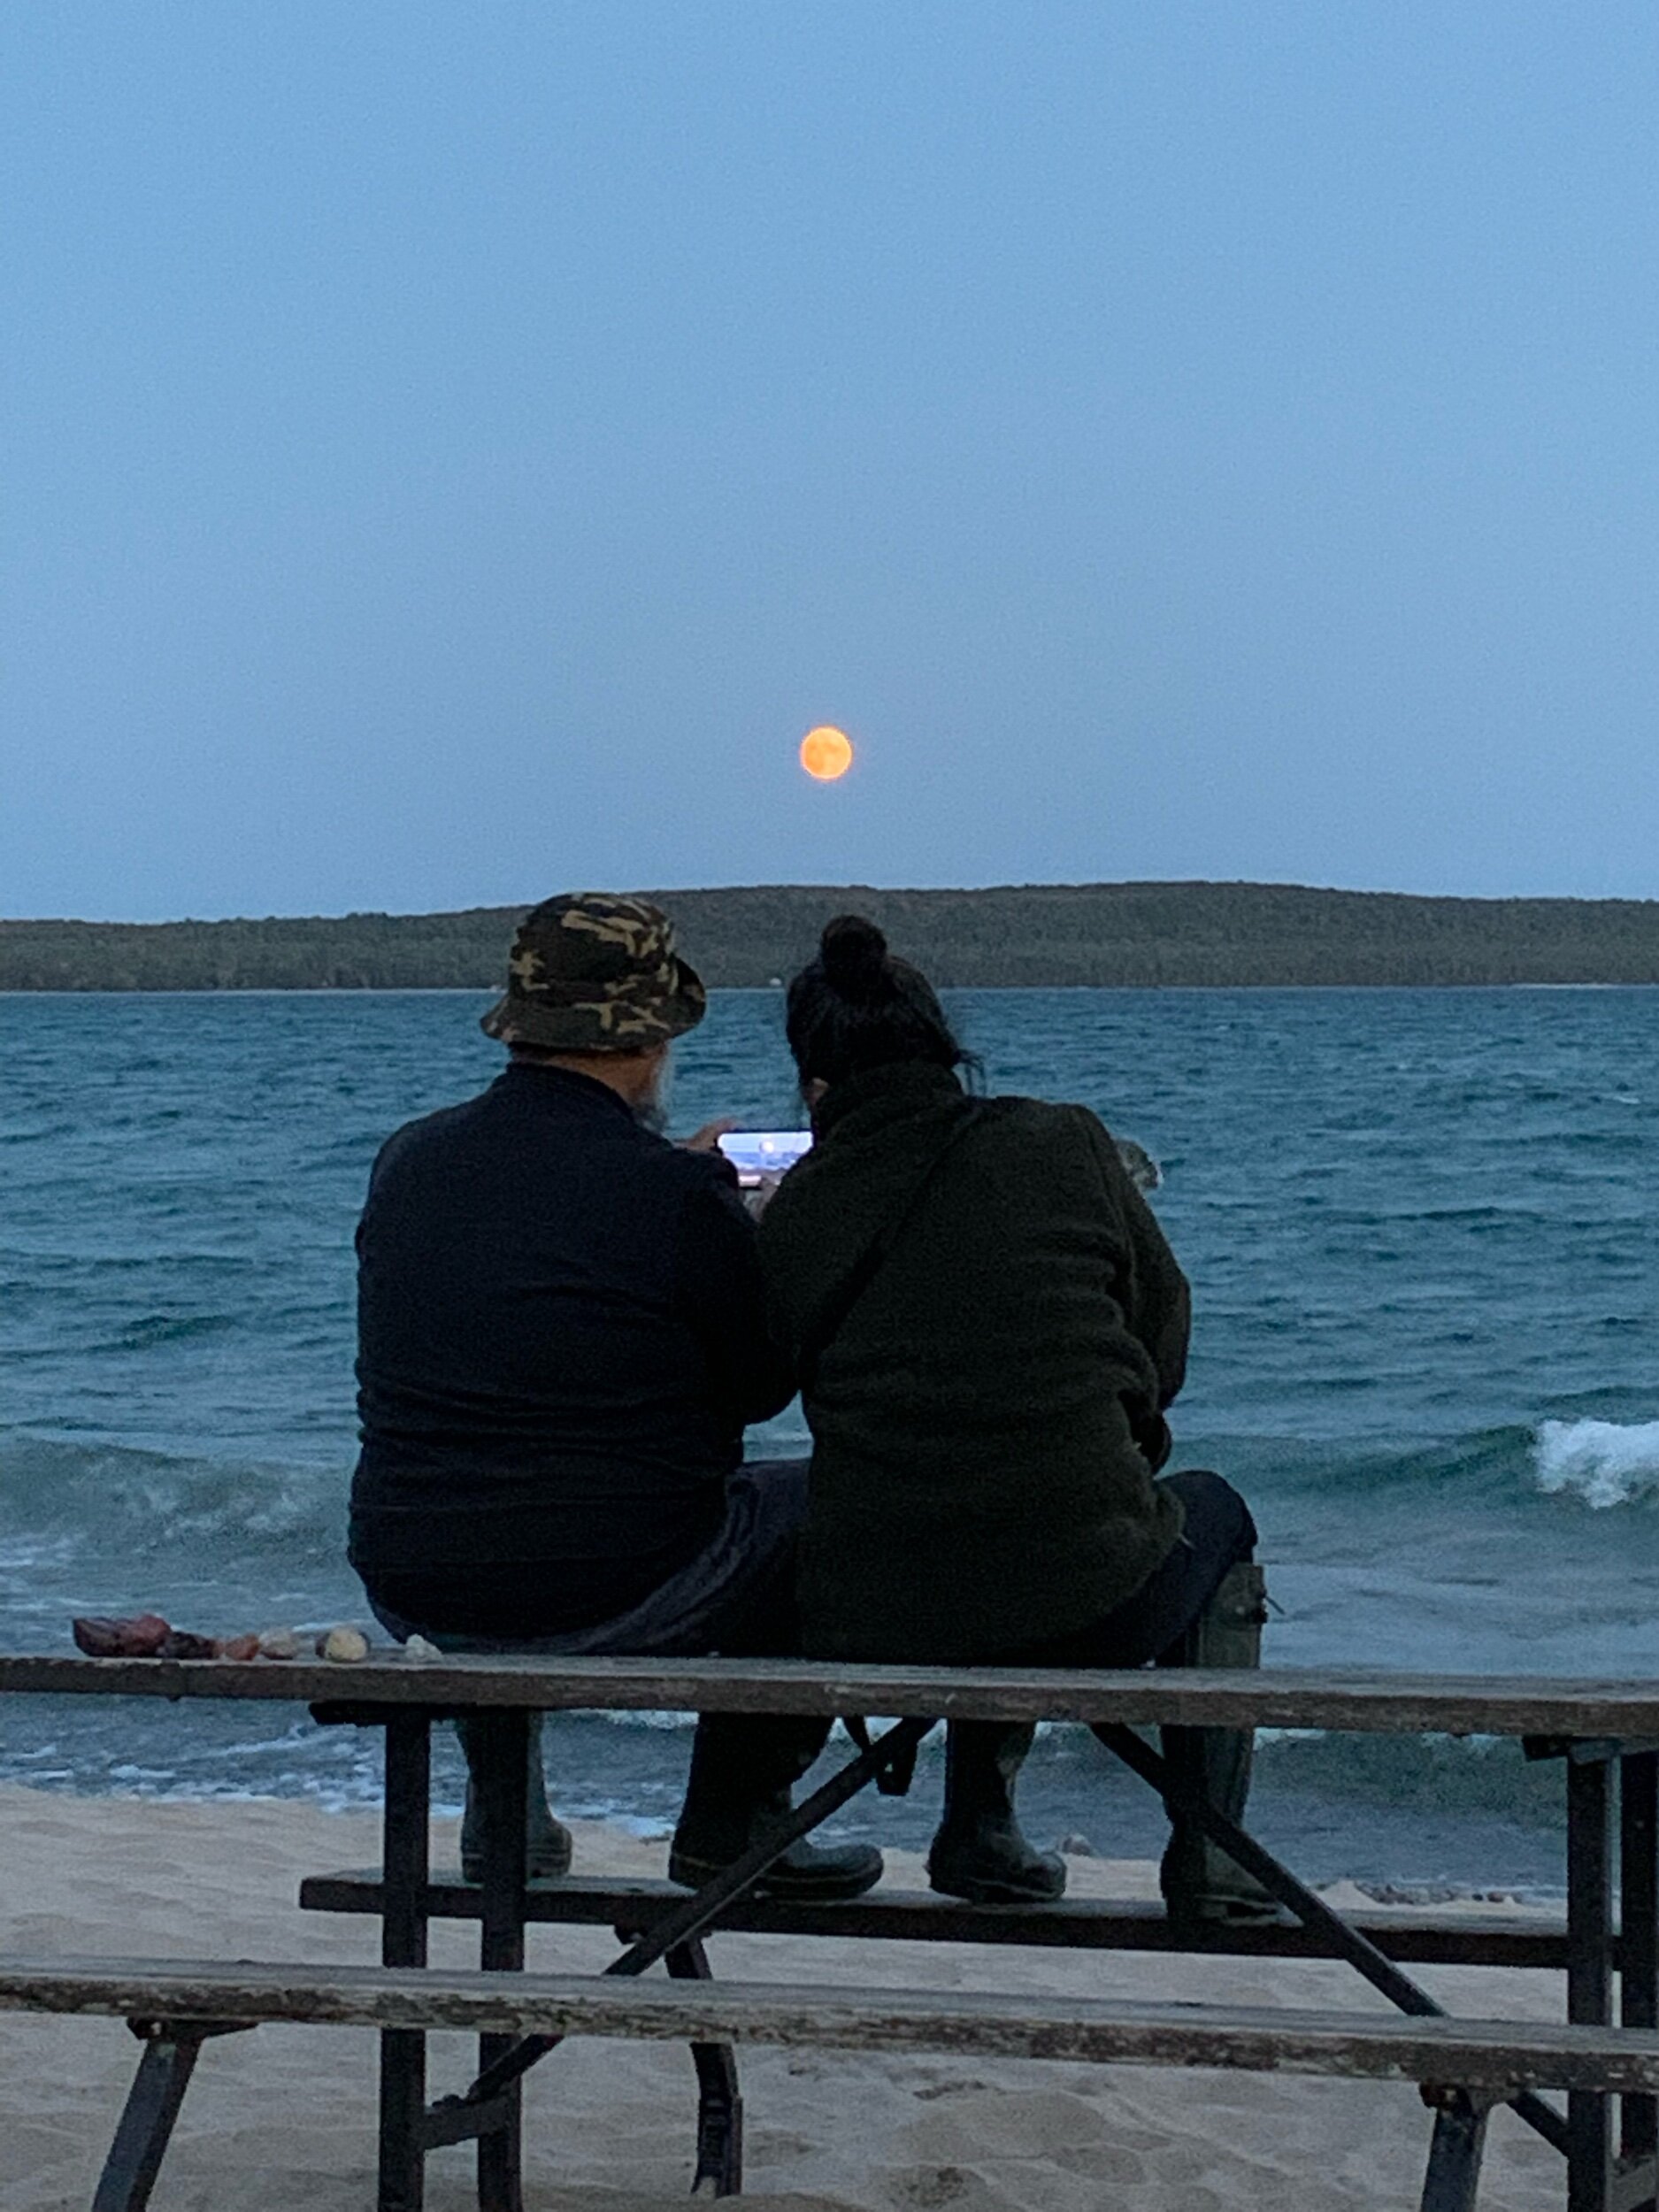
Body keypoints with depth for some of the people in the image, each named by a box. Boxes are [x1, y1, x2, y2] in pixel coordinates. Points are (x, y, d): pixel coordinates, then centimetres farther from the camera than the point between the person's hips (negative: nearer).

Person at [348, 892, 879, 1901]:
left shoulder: (408, 1161, 3)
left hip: (411, 1595, 6)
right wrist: (754, 1237, 16)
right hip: (611, 1602, -6)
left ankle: (505, 1812, 36)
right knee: (819, 1506, 19)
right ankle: (734, 1822, 22)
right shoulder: (680, 1198, -15)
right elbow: (762, 1384, -2)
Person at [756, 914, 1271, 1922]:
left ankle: (979, 1826, 36)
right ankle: (1208, 1857, 25)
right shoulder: (1064, 1143, -1)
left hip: (869, 1628, 3)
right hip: (1087, 1609, -3)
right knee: (1215, 1512, 32)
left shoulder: (795, 1213, 2)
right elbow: (1165, 1338, 10)